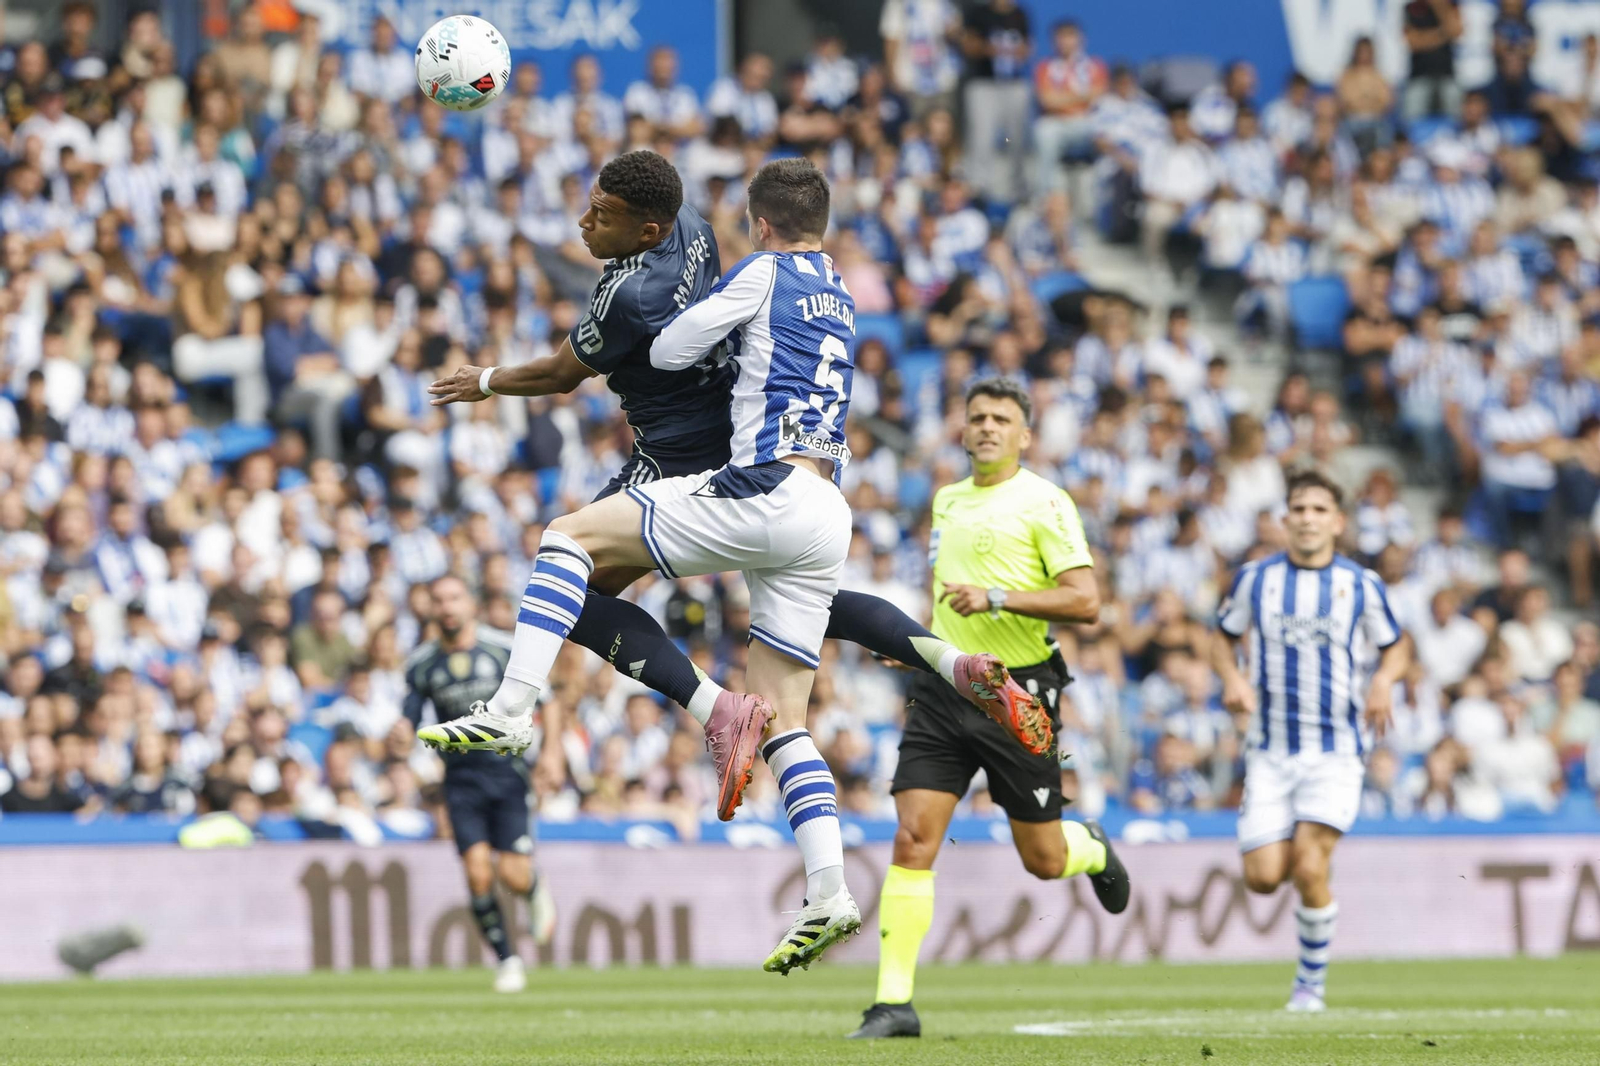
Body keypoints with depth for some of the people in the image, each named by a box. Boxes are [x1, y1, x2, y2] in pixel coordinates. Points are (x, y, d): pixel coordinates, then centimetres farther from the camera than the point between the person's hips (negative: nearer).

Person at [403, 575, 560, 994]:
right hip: (461, 778, 1)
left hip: (507, 771, -1)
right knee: (478, 872, -13)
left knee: (514, 876, -9)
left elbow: (548, 696, 6)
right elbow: (409, 720, 7)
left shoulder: (505, 649, -3)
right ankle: (507, 960, 2)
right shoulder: (421, 664, 2)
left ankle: (537, 890, 30)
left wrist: (551, 749, -5)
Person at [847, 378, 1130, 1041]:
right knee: (912, 839, -11)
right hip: (943, 691, 4)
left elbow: (1085, 601, -14)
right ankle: (894, 1002, -11)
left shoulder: (1043, 501, -6)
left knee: (1042, 860, 5)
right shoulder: (948, 500, 14)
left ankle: (1093, 848, 43)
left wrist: (997, 599, -21)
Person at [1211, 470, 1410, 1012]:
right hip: (1271, 750, 2)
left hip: (1335, 749, -2)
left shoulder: (1361, 585, 2)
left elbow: (1396, 646, 13)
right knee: (1263, 877, -6)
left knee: (1309, 870, -16)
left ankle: (1312, 982, 4)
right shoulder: (1255, 579, 3)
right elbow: (1225, 637, 16)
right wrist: (1232, 677, -6)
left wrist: (1384, 680, -9)